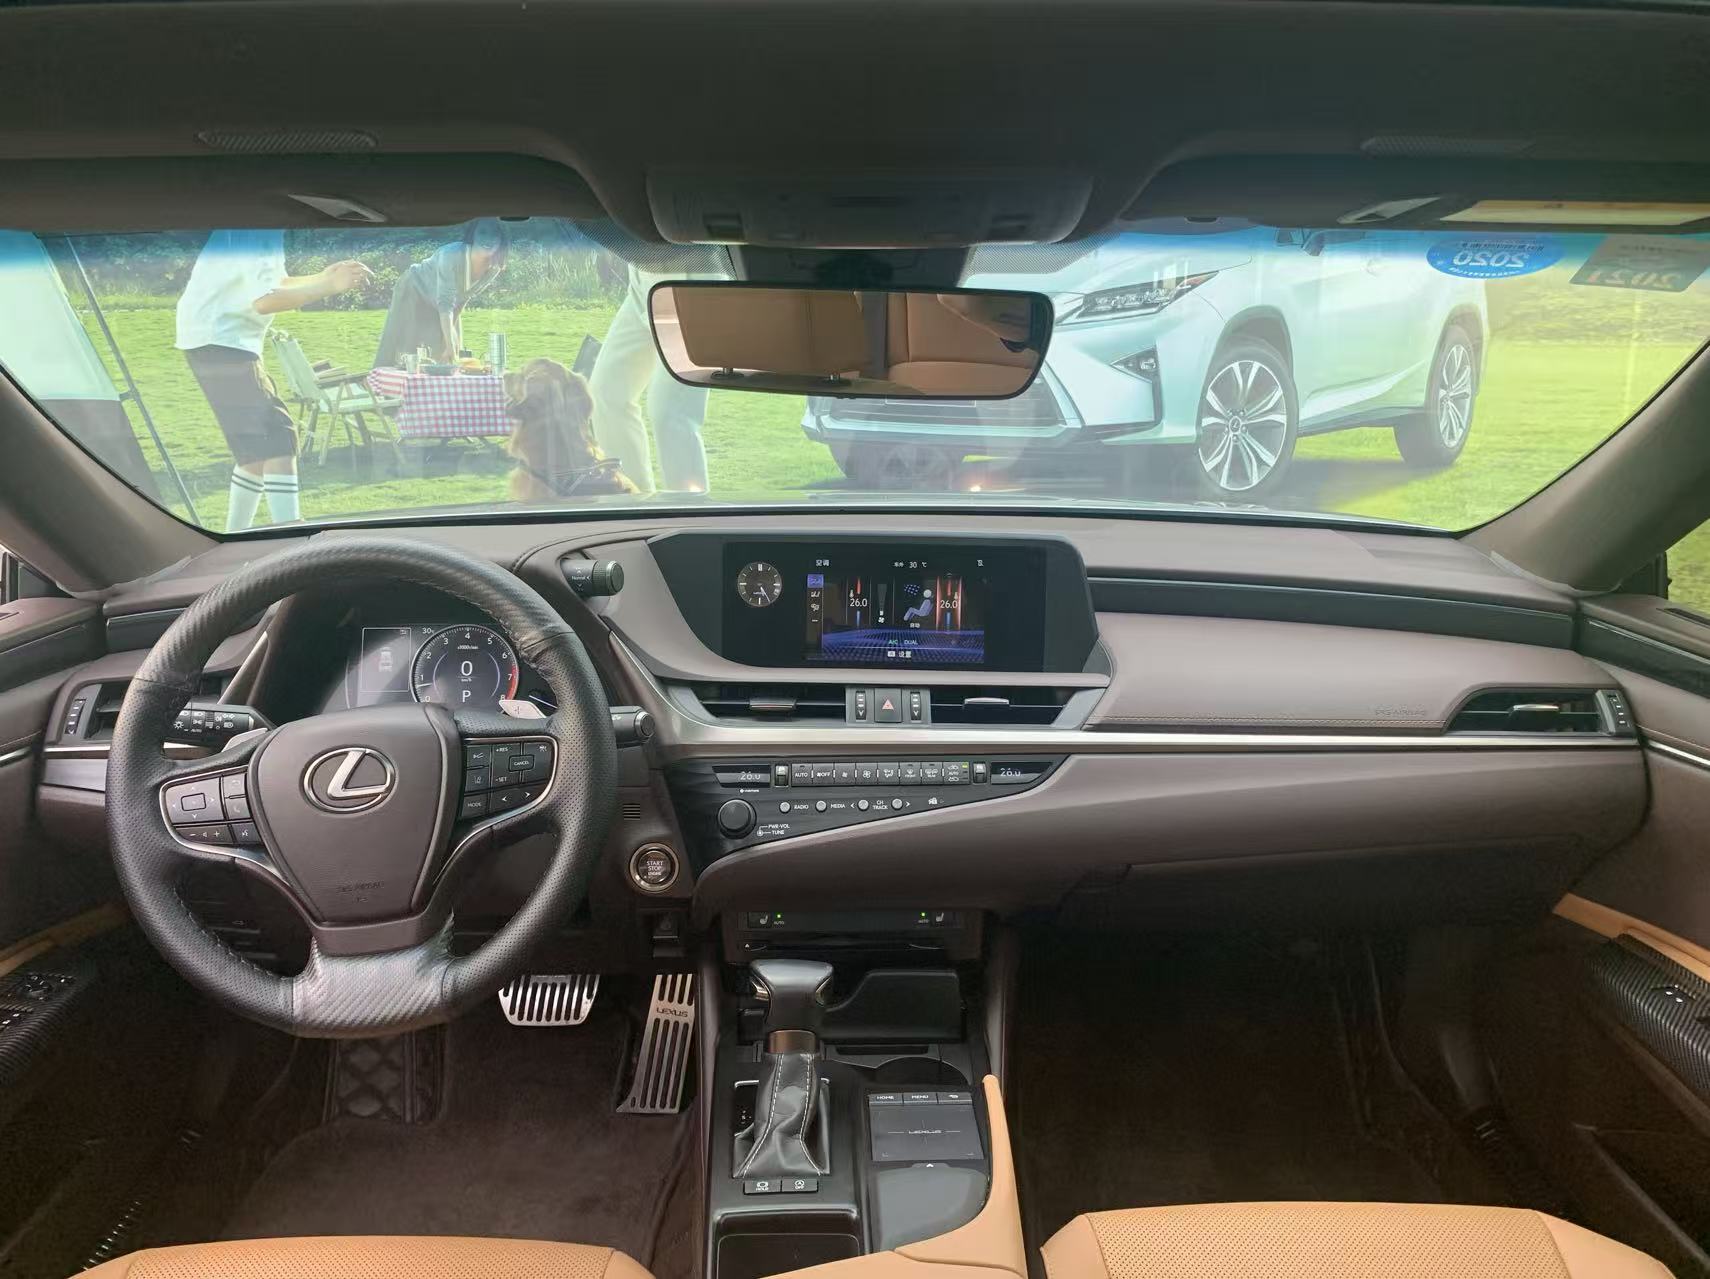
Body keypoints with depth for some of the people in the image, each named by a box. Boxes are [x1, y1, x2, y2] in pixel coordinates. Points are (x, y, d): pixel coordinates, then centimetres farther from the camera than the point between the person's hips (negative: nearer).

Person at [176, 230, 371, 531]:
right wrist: (329, 287, -28)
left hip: (229, 339, 10)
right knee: (277, 438, -16)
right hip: (219, 341, -10)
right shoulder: (256, 235, -16)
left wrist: (321, 277, 9)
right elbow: (264, 301, -27)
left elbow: (276, 283, 22)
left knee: (259, 447, 12)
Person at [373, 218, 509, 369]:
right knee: (409, 352, -6)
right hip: (415, 293, -5)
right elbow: (445, 303, -39)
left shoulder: (494, 269, -20)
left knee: (441, 356, 2)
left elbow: (463, 297, -3)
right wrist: (449, 345, -46)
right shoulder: (452, 255, -37)